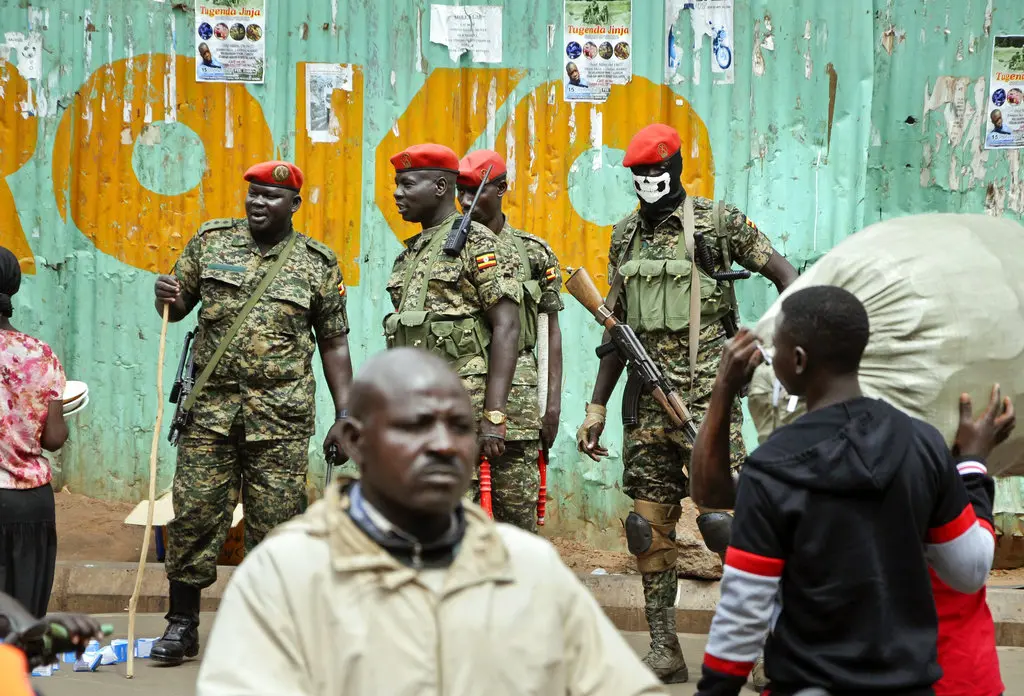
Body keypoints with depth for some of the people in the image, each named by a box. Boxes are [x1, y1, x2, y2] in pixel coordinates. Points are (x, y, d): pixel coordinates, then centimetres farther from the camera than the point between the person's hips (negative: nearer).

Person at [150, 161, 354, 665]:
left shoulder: (318, 263, 4)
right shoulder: (211, 241, 8)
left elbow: (334, 345, 7)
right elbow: (177, 308, 16)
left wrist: (345, 415, 1)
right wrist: (166, 297, -9)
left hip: (282, 416, -1)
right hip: (212, 403, 1)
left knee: (274, 520, 1)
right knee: (193, 512, 0)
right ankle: (182, 624, 12)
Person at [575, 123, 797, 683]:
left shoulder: (716, 222, -2)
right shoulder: (625, 236, 14)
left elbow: (782, 273, -1)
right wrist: (596, 408, 15)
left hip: (706, 396, -5)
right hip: (649, 401, 5)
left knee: (722, 517, -11)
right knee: (649, 524, 5)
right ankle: (664, 652, 12)